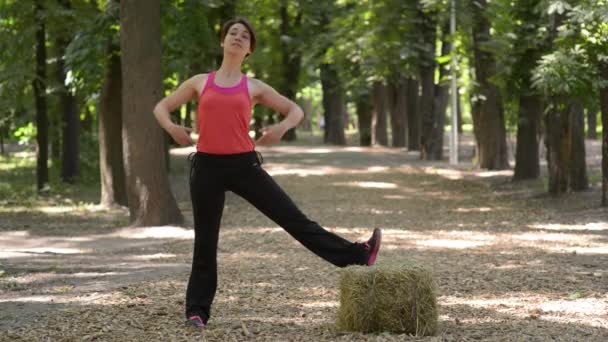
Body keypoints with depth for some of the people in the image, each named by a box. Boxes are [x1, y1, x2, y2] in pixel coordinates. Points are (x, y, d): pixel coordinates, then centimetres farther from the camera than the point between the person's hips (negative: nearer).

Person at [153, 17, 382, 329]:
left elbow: (295, 110, 15)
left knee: (293, 218, -2)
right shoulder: (200, 82, 11)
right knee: (205, 242, 5)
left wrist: (283, 127, -8)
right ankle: (197, 310, 13)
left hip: (244, 165, 0)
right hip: (208, 167, 0)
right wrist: (171, 127, -7)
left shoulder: (254, 87, 10)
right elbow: (161, 107, 16)